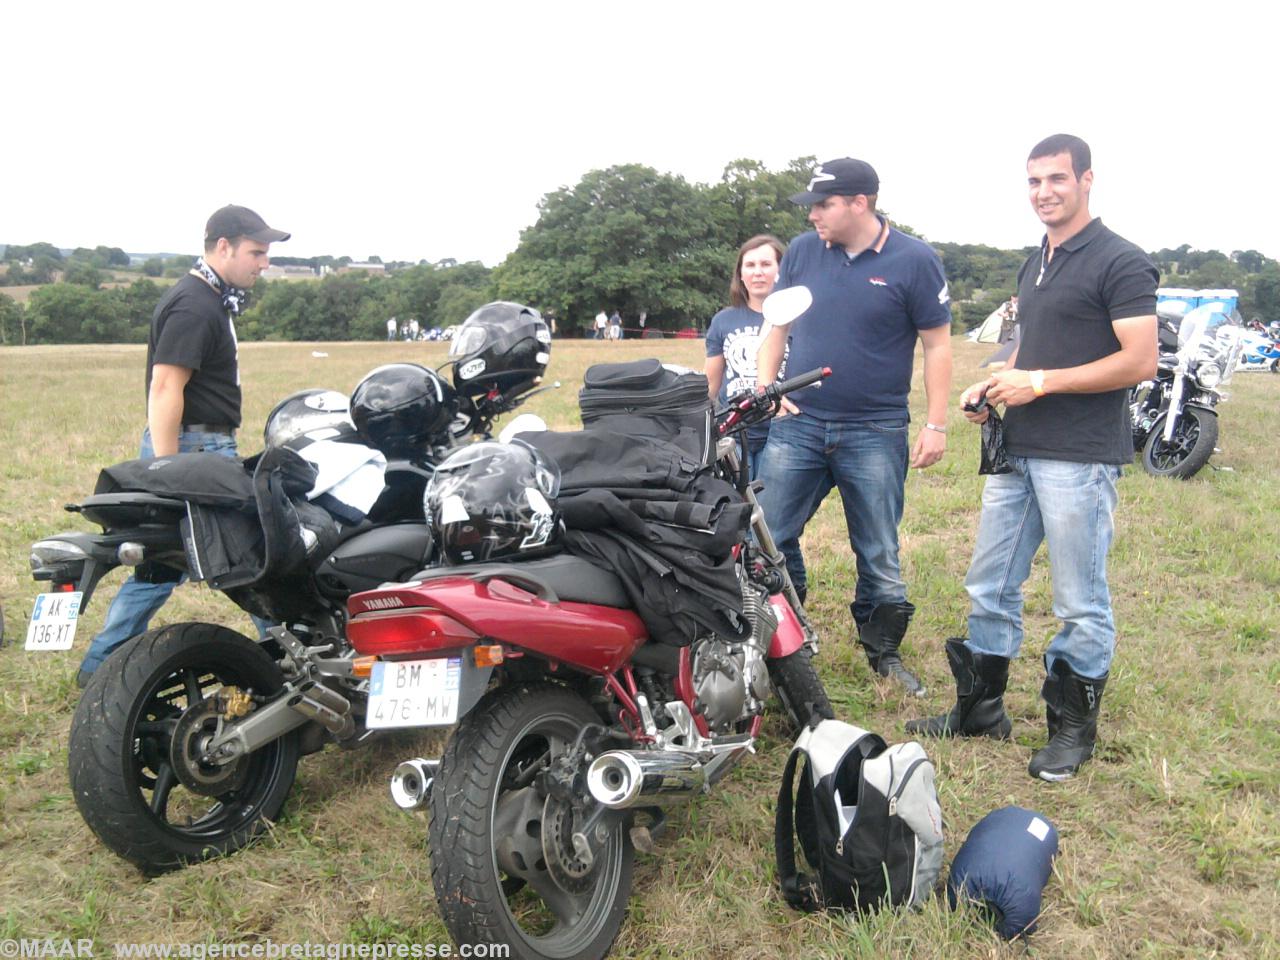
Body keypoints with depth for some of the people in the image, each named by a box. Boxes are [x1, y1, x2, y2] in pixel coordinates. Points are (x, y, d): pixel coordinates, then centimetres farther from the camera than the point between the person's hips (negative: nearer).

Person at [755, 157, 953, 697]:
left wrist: (936, 425, -7)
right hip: (797, 425, 3)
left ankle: (883, 651, 25)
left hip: (875, 434, -3)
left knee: (880, 555, 9)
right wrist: (766, 389, 0)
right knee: (769, 539, 3)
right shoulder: (802, 251, 5)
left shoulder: (913, 260, -5)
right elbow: (776, 326, 13)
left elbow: (937, 345, -3)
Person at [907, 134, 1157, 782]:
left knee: (1080, 605, 3)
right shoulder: (1034, 265, 17)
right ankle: (980, 707, 26)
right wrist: (994, 384, 8)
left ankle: (1073, 727, 18)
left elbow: (1140, 362, -16)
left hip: (1080, 460, -8)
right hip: (1017, 452, 8)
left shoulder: (1120, 262, -9)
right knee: (989, 587, 13)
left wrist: (1039, 382, -17)